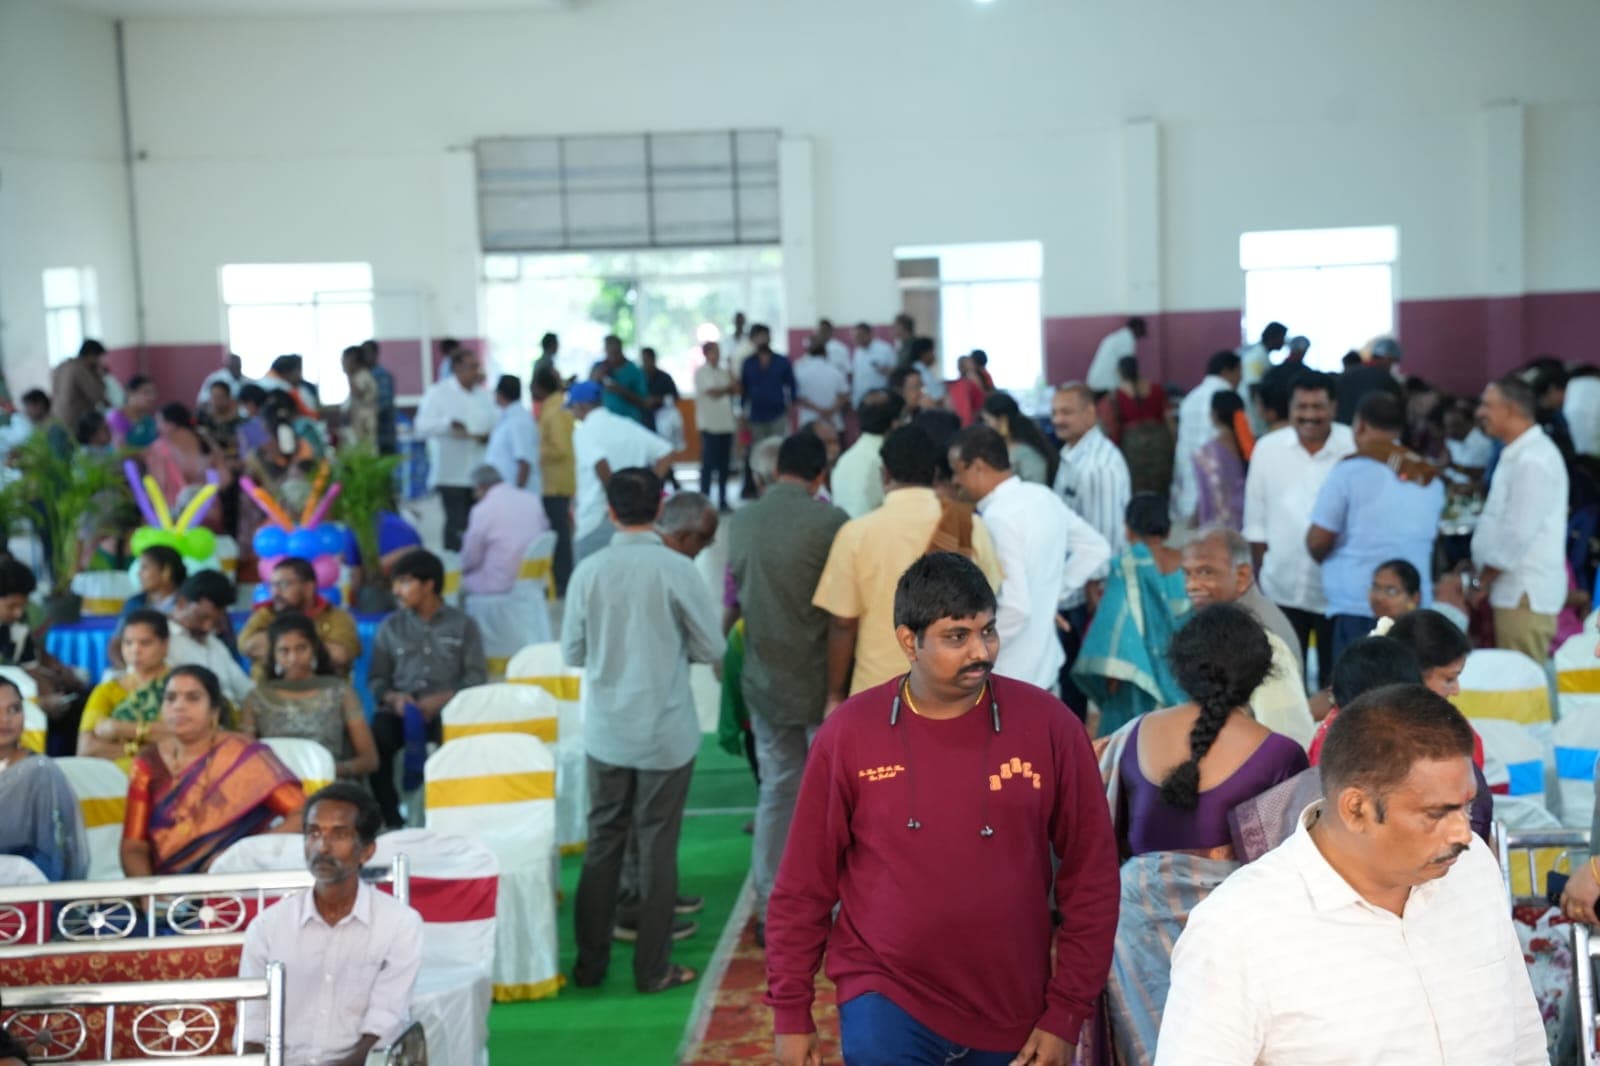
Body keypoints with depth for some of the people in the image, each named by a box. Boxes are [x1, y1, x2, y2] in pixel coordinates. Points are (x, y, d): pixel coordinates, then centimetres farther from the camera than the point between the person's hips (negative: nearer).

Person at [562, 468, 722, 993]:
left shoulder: (589, 571, -6)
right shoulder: (676, 570, -13)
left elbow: (572, 653, 1)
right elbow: (712, 646, -6)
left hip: (605, 732, 3)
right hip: (665, 733, -3)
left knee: (602, 842, 14)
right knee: (658, 848, 7)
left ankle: (590, 963, 21)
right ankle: (653, 969, 14)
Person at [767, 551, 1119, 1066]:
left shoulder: (1048, 725, -8)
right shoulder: (849, 732, -9)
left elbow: (1091, 875, -3)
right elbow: (804, 884, -1)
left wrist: (1066, 1013, -3)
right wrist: (791, 1011, 1)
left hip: (1012, 1012, 2)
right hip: (885, 998, -1)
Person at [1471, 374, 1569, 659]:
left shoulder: (1532, 461, -16)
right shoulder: (1518, 454, 17)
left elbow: (1518, 533, -20)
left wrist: (1482, 581, -11)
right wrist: (1483, 579, 15)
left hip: (1526, 594, -10)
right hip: (1515, 591, 10)